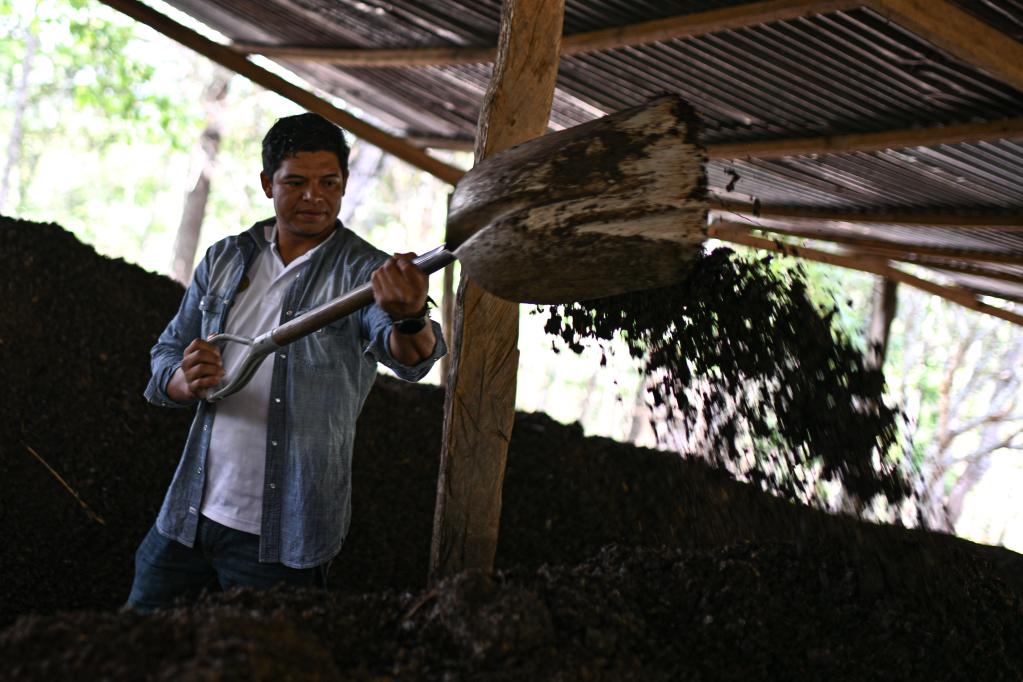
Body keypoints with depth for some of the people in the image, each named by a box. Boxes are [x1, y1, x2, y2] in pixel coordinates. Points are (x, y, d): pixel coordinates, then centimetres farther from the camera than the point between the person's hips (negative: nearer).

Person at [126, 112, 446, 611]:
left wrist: (409, 319, -52)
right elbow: (165, 356, 11)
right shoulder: (224, 260, 7)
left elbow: (410, 359, -27)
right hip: (190, 512, 5)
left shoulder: (365, 272, -8)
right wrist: (186, 381, -14)